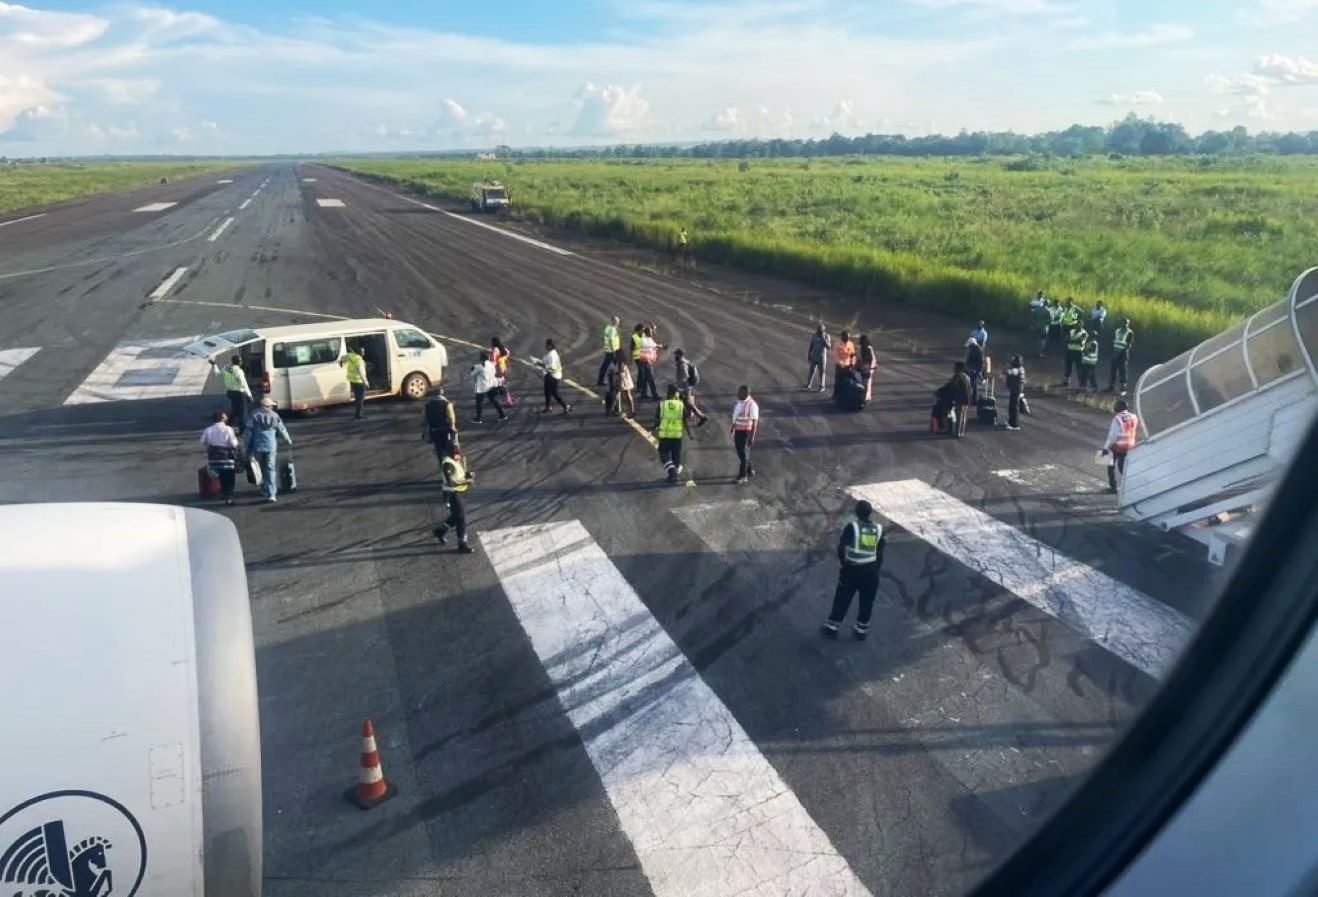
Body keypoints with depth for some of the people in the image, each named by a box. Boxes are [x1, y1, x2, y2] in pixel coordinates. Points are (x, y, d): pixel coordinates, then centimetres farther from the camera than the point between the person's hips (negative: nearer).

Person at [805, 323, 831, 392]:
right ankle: (808, 385, 12)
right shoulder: (813, 335, 1)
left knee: (822, 371, 4)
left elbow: (828, 346, -14)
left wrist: (823, 338, -22)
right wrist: (809, 355, 5)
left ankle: (822, 386, 13)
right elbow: (811, 346, 7)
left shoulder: (826, 336, -6)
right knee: (812, 370, 5)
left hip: (822, 357, -2)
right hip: (813, 356, 2)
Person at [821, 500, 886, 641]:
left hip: (852, 569, -2)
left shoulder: (852, 527, -10)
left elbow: (841, 547, -16)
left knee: (842, 599, 10)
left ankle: (831, 628, 20)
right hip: (871, 570, 2)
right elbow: (880, 553, 7)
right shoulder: (878, 529, 1)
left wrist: (844, 562, 0)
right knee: (867, 602, 16)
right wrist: (876, 571, 16)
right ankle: (861, 631, 25)